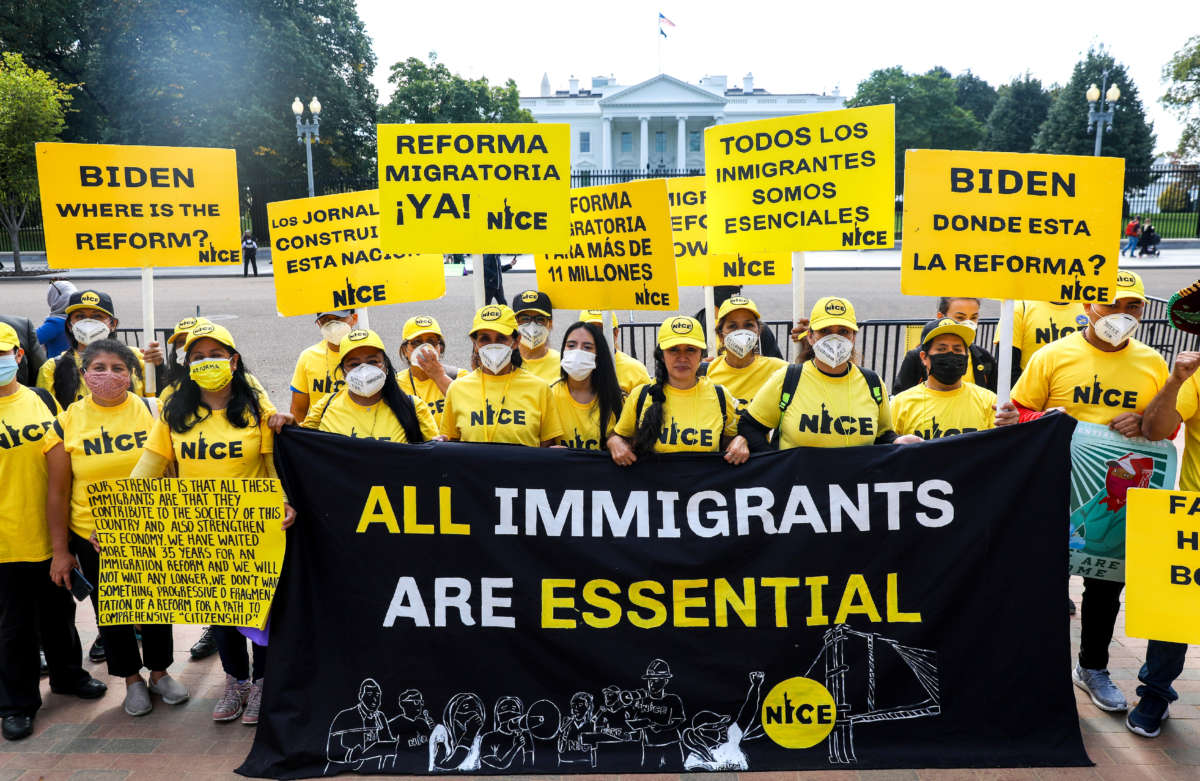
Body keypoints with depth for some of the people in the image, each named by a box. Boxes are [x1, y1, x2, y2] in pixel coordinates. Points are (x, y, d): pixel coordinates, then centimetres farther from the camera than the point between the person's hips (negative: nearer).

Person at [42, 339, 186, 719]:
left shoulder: (152, 412, -5)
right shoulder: (67, 422, -4)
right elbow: (58, 492, -1)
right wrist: (60, 550, -1)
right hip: (93, 537, 0)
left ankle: (160, 672, 34)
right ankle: (132, 680, 33)